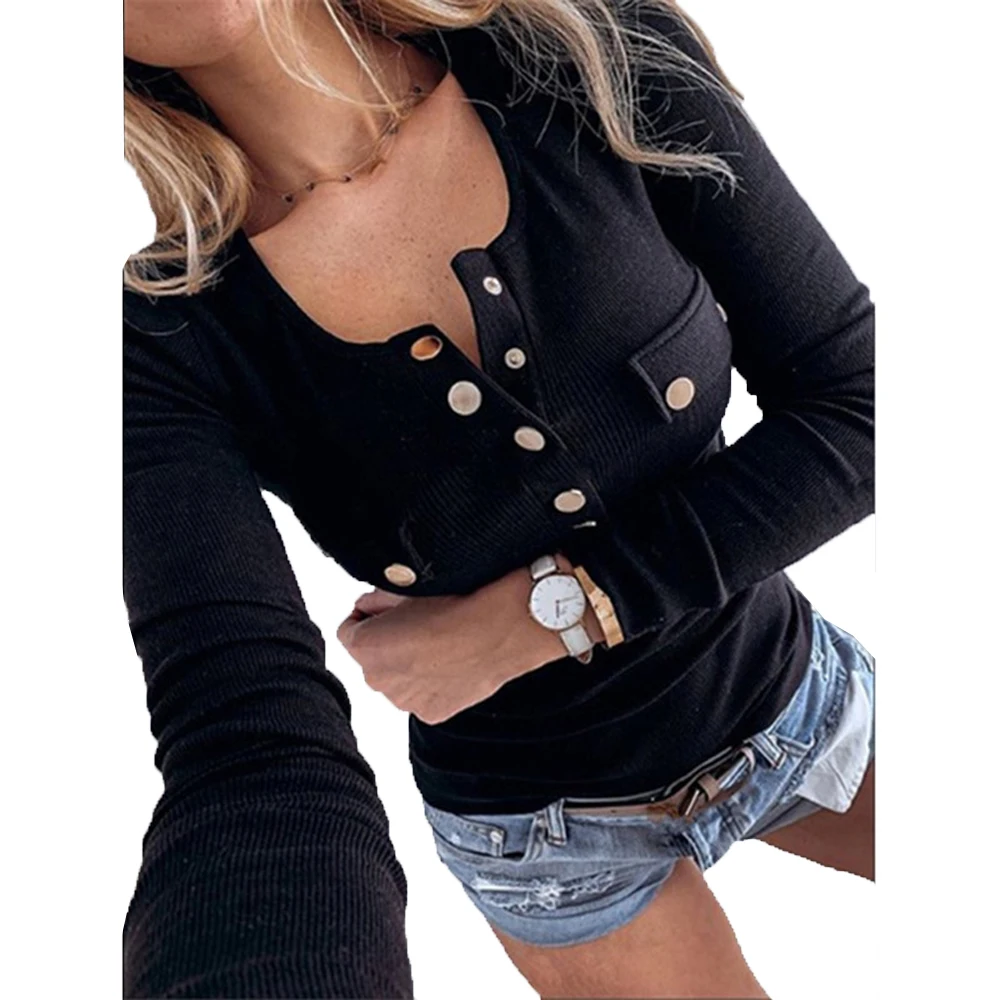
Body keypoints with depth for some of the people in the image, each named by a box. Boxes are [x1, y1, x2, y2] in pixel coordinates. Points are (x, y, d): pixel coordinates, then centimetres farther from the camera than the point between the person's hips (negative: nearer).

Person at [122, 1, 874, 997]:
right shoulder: (165, 336, -22)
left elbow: (857, 409, -17)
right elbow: (252, 756, -33)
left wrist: (538, 614, -24)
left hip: (792, 695, 2)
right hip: (545, 825, -1)